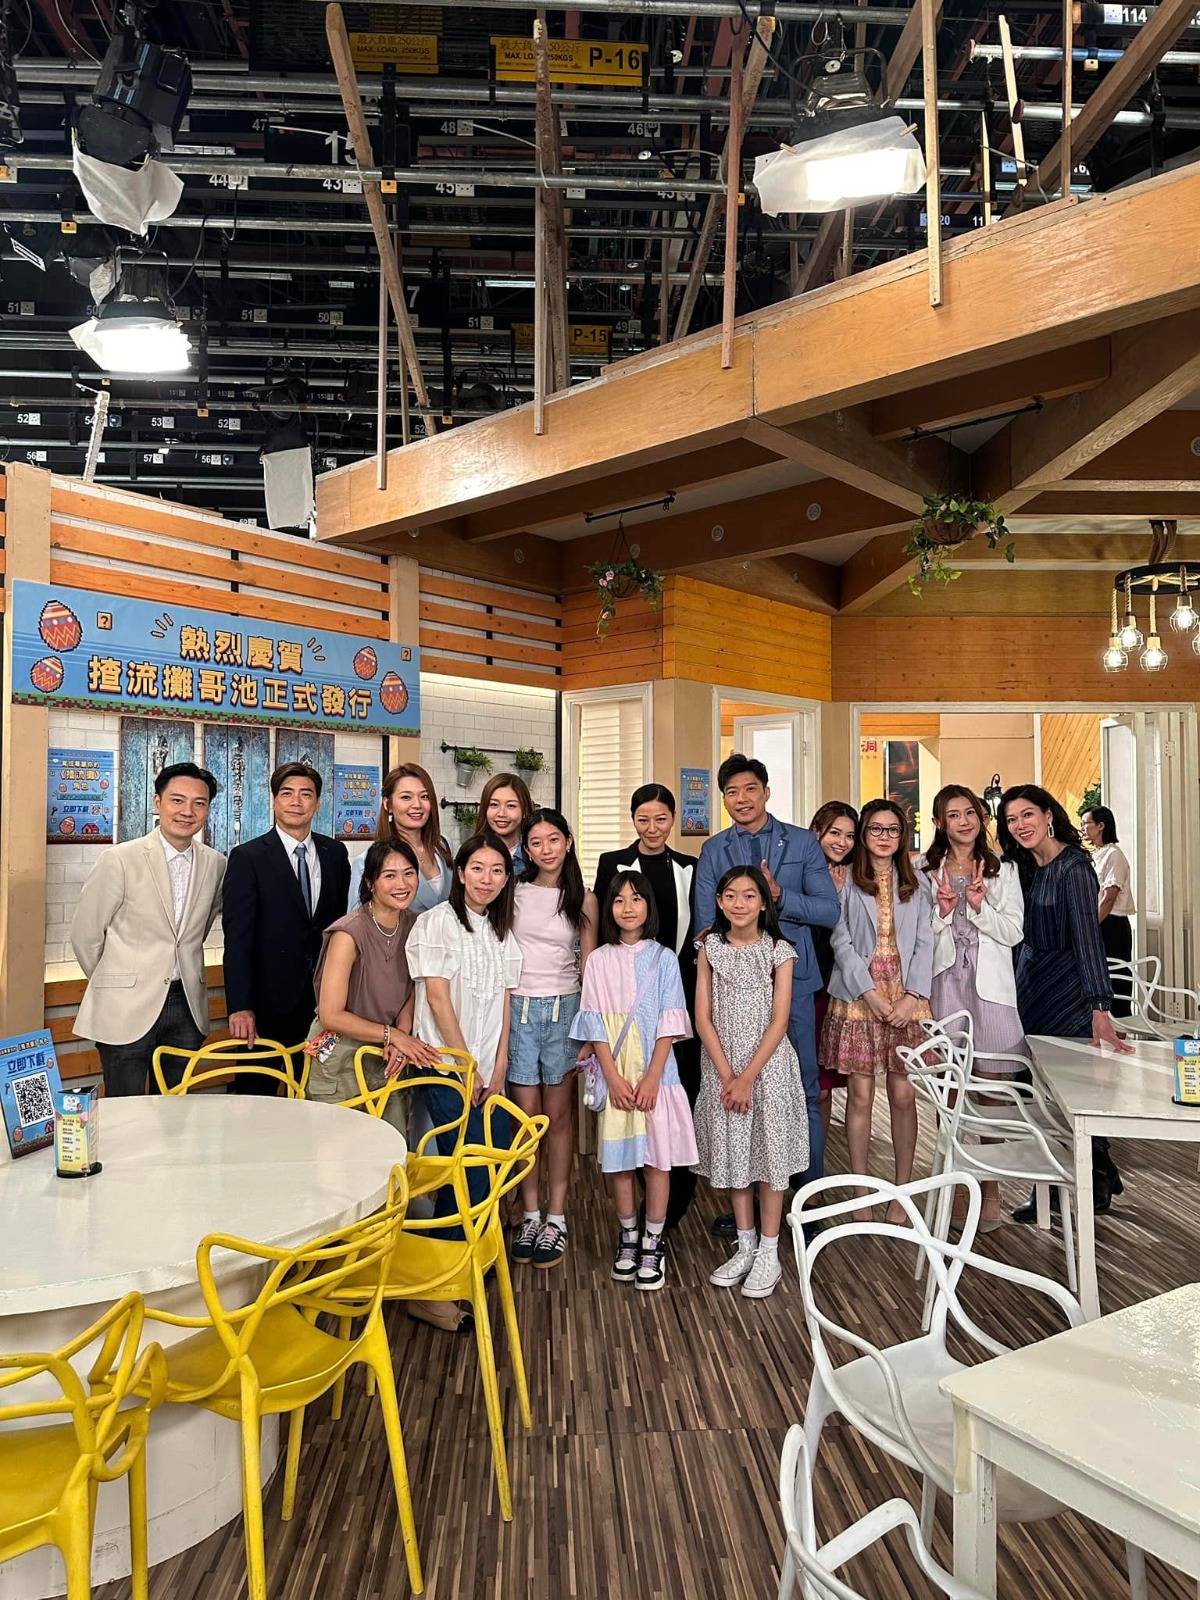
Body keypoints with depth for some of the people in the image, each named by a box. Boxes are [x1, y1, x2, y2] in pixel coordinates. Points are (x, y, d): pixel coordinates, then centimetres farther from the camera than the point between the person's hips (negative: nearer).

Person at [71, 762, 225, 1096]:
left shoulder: (216, 864, 4)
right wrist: (112, 984, 9)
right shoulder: (120, 859, -9)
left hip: (186, 1006, 4)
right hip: (126, 1009, -4)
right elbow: (85, 933, -1)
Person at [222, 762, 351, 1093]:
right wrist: (239, 1006, -16)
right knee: (257, 1092, 8)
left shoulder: (335, 853, 6)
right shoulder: (247, 857, -6)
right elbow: (237, 936, -10)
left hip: (323, 998, 4)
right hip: (269, 1000, -3)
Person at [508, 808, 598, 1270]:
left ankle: (556, 1218, 15)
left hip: (564, 1008, 0)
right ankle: (530, 1215, 15)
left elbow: (589, 966, 8)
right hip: (517, 1007, 0)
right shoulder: (514, 892, 2)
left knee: (558, 1114, 6)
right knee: (526, 1114, 2)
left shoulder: (583, 899, 5)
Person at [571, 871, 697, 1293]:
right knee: (618, 1158, 8)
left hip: (654, 1072, -1)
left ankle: (653, 1244, 16)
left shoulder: (663, 958, 0)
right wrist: (614, 1078, -10)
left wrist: (651, 1078, -12)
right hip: (614, 1073, 1)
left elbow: (669, 1025, -4)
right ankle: (627, 1238, 25)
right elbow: (595, 1025, -1)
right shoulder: (599, 960, 2)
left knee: (657, 1157, 2)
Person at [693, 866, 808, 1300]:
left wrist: (748, 1077, -14)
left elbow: (779, 1020, -9)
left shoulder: (778, 951, -5)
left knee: (770, 1154, 3)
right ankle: (745, 1247, 25)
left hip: (768, 1063, -2)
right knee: (734, 1155, 10)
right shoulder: (711, 948, 1)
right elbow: (703, 1017, -2)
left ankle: (769, 1255, 16)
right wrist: (727, 1075, -9)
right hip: (721, 1064, 2)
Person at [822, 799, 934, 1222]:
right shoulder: (846, 882, 3)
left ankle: (902, 1191, 15)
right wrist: (870, 993, -11)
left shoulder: (914, 885, 11)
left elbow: (924, 944, 6)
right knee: (860, 1095, 2)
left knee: (903, 1096, 3)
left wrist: (912, 995, -6)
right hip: (858, 999, -2)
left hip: (906, 1000, 2)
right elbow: (841, 943, -2)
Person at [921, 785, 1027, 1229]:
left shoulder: (1003, 871, 8)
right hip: (944, 987, 1)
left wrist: (980, 906, -13)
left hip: (990, 987, 0)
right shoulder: (927, 872, 8)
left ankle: (990, 1188, 12)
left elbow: (1013, 933, 1)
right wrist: (942, 910, -10)